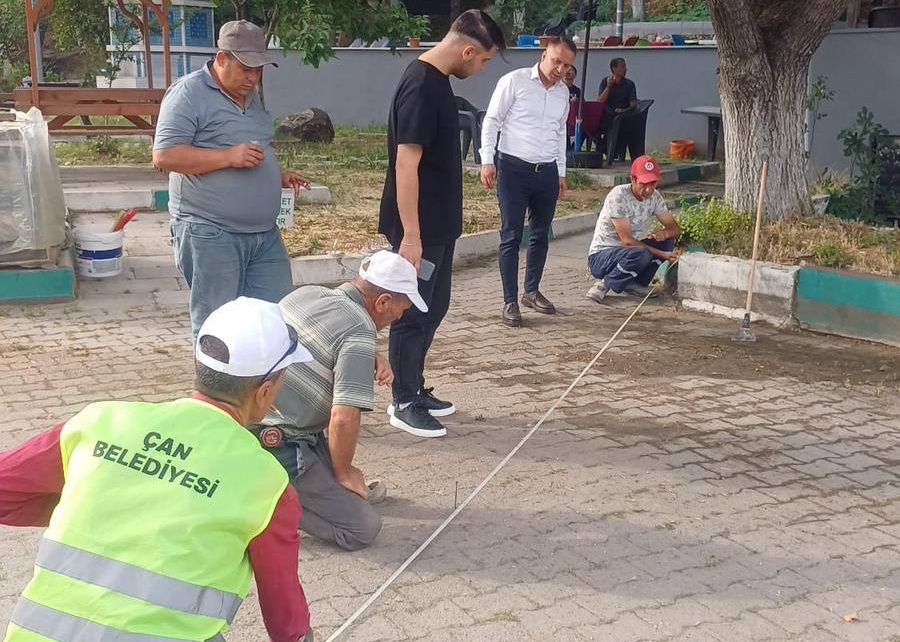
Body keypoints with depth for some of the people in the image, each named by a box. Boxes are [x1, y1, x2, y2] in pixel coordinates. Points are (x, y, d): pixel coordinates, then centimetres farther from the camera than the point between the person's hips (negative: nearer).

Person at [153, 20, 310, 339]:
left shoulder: (251, 97, 17)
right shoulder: (188, 94, -9)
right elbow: (164, 155, -16)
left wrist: (279, 176, 10)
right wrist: (229, 157, -21)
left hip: (265, 234, 8)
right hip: (210, 235, -7)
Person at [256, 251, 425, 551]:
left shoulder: (305, 293, 7)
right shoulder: (360, 334, -18)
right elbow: (344, 420, -26)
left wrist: (373, 358, 10)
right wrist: (343, 473, -6)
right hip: (275, 446, -9)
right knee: (364, 528, -6)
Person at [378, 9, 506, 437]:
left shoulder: (437, 81, 10)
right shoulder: (421, 87, -20)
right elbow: (406, 165, -23)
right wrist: (410, 235, -23)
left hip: (439, 225, 10)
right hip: (418, 228, -10)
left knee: (434, 307, 17)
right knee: (413, 314, 0)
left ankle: (415, 389, 29)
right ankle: (404, 403, 12)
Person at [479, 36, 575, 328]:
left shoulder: (563, 92, 11)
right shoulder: (514, 81, -6)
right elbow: (492, 121, -6)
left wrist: (561, 172, 20)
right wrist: (487, 161, -14)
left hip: (547, 172, 6)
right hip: (514, 169, -6)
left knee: (541, 234, 13)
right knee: (511, 236, -2)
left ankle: (532, 291, 28)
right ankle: (510, 301, 4)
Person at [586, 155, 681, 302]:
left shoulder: (654, 197, -2)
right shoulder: (618, 196, -23)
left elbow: (675, 228, 1)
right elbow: (627, 240, -25)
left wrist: (664, 233, -24)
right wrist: (662, 254, -26)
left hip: (629, 252, 7)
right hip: (600, 256, -7)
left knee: (667, 241, -12)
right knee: (641, 254, -35)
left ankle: (634, 284, -1)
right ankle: (604, 284, -12)